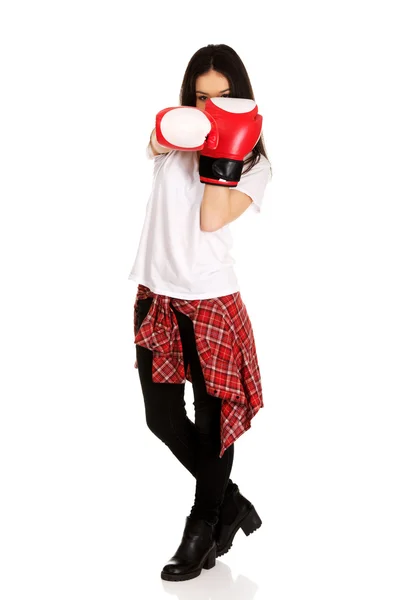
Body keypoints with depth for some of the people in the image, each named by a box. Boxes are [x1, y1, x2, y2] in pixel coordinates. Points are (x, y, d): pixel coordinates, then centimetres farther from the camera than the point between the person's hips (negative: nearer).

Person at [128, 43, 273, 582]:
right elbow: (157, 139, -20)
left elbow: (212, 219, -14)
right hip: (156, 296, 3)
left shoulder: (254, 164, 2)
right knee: (162, 419, 8)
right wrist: (173, 129, -39)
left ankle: (204, 528, 20)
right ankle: (231, 502, 28)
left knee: (210, 421, 2)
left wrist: (222, 154, -19)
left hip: (210, 300, -3)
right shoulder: (178, 137, 5)